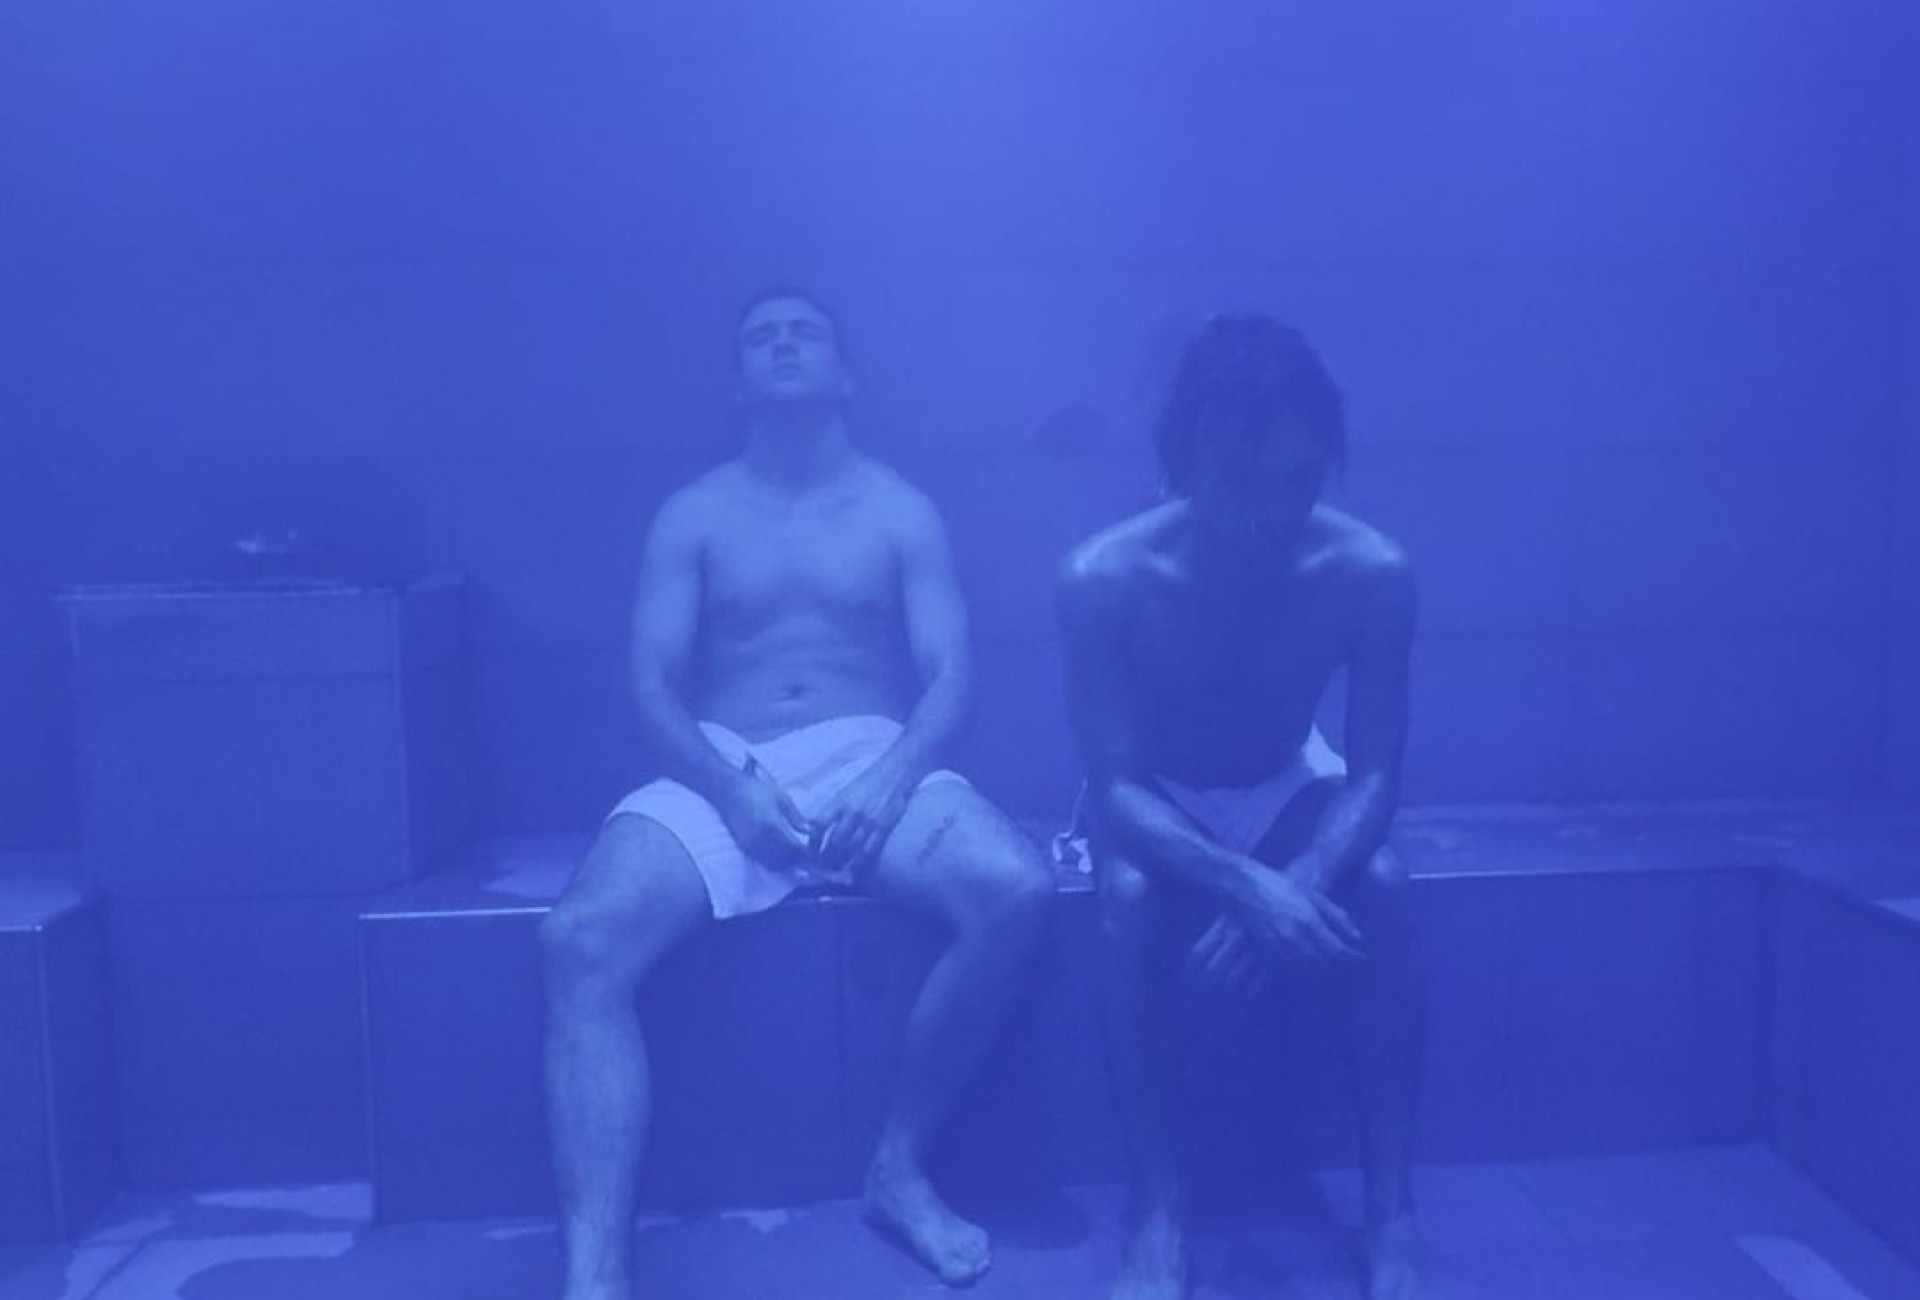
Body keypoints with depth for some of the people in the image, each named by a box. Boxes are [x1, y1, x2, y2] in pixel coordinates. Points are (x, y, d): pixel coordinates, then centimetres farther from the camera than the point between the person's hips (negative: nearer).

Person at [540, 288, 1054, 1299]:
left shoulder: (900, 512, 12)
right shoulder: (692, 515, 12)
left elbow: (950, 675, 3)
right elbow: (654, 685, 3)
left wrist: (892, 779, -18)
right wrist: (731, 792, -17)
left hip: (868, 761, 0)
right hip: (721, 773, 0)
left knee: (1017, 891, -30)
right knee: (581, 939, -29)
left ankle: (900, 1167, -10)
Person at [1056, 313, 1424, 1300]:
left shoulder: (1371, 572, -24)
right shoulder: (1103, 579, -29)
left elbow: (1375, 778, -21)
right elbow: (1115, 786, -27)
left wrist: (1292, 887, -40)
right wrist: (1248, 885, -44)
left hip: (1287, 787, 2)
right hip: (1152, 801, -1)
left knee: (1381, 888, -28)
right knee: (1132, 898, -33)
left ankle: (1390, 1202, -15)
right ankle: (1158, 1204, -19)